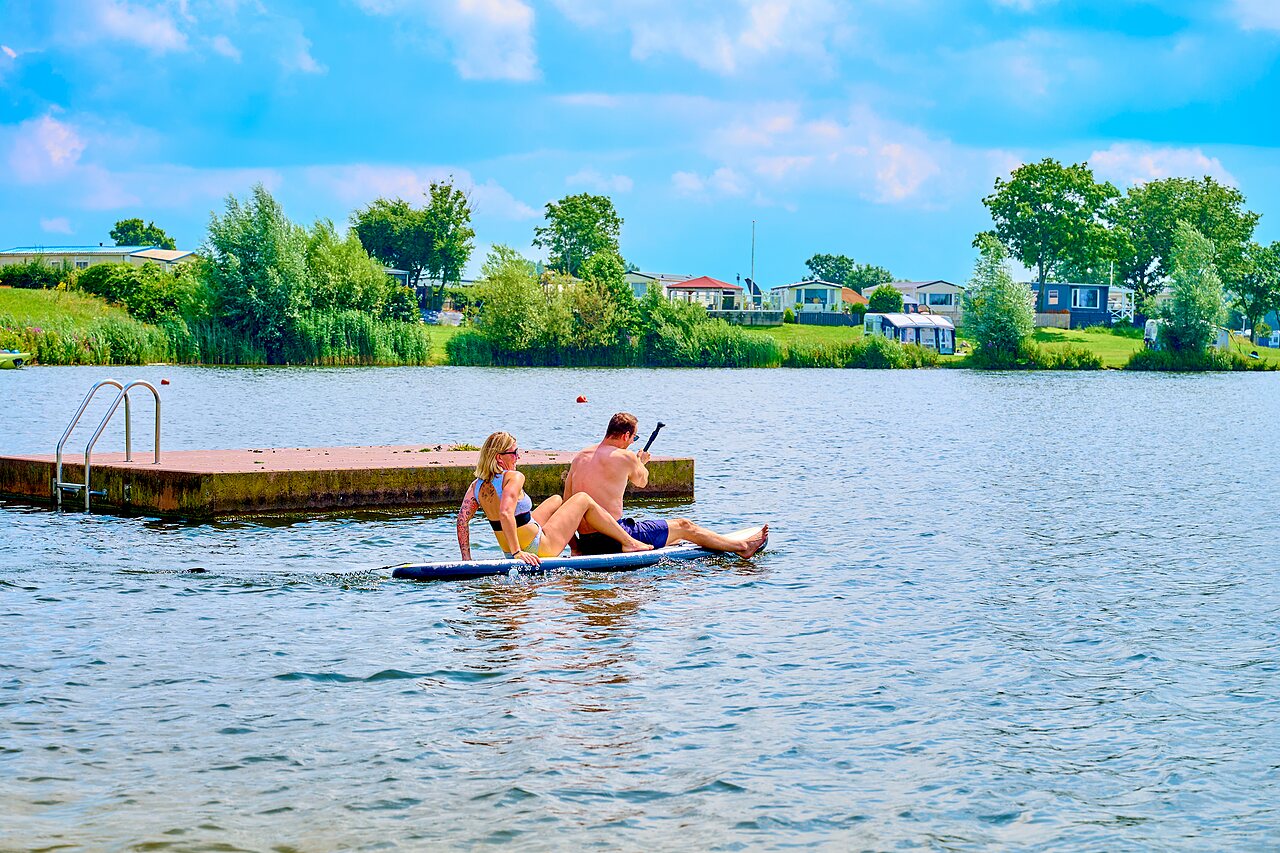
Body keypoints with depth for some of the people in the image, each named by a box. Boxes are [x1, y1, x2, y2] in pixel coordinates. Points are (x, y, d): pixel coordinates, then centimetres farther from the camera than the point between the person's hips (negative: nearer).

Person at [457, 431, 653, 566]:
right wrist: (518, 552, -32)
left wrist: (466, 558, 0)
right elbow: (505, 513, -36)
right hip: (539, 548, -8)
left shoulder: (477, 485, -1)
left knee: (557, 500, 30)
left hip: (510, 549, 8)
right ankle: (627, 542, 19)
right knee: (583, 499, 9)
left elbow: (462, 519, -4)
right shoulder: (513, 478, -23)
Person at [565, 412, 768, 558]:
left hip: (586, 543, 7)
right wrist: (641, 463, 33)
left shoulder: (579, 457, 8)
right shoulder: (625, 457, -10)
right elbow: (641, 481, 11)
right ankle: (743, 547, 24)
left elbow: (566, 501, 8)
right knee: (684, 527, 11)